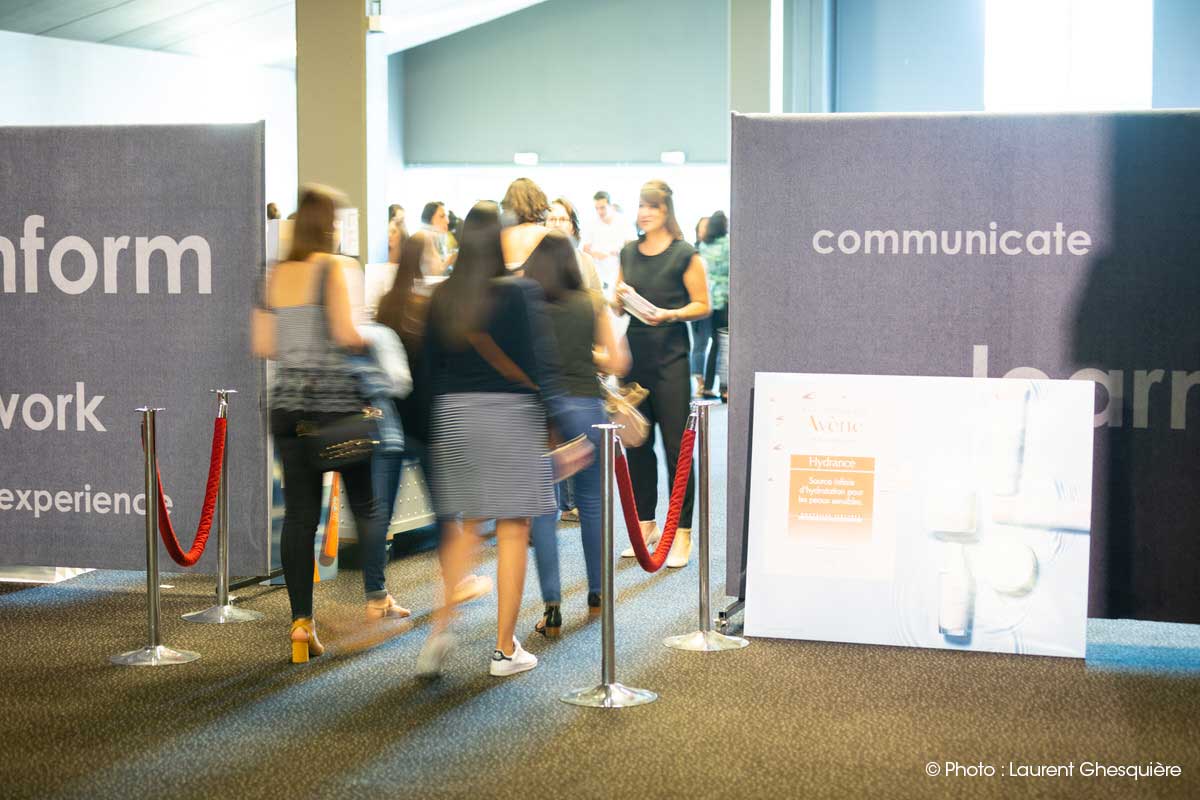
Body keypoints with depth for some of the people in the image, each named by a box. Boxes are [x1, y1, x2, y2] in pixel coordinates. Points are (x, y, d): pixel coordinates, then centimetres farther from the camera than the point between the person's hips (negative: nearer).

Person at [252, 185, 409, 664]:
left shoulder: (277, 275, 9)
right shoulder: (333, 269, -8)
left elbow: (262, 346, 10)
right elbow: (346, 334, -17)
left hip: (288, 403, 5)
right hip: (338, 400, -5)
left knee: (299, 512, 3)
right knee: (365, 503, 12)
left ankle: (301, 620, 1)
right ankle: (377, 598, 20)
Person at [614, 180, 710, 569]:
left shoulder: (685, 254, -4)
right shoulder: (628, 252, 12)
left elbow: (702, 305, -3)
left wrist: (669, 314, -18)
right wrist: (621, 297, -2)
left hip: (670, 355, -5)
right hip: (635, 352, 5)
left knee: (676, 446, -4)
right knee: (637, 444, 9)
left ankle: (682, 533, 2)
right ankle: (645, 524, 20)